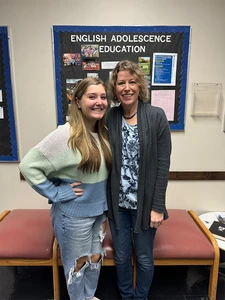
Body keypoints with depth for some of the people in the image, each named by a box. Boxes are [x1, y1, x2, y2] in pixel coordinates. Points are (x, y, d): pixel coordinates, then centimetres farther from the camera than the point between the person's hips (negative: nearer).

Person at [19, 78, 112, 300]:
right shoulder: (65, 135, -22)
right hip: (73, 214, -6)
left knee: (96, 258, 24)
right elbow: (28, 165, -20)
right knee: (77, 263, 17)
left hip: (99, 211, 6)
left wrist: (104, 205, 6)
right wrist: (56, 193, -18)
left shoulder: (104, 133, -2)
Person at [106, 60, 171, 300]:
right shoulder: (108, 118, -3)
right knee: (121, 256, 19)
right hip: (117, 202, 2)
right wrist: (104, 201, 1)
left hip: (145, 202, -2)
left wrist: (158, 206, -10)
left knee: (144, 257, 17)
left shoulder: (156, 116, -9)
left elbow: (163, 164, -9)